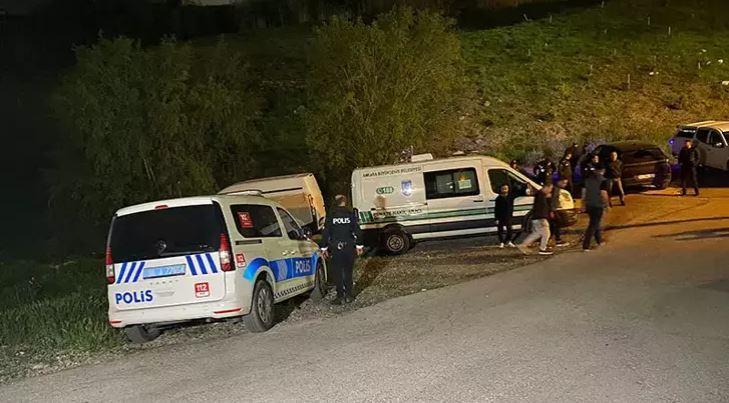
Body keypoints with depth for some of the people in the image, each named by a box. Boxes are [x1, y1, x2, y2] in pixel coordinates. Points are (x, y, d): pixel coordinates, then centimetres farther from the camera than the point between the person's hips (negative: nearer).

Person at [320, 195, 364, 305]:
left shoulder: (331, 215, -3)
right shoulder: (351, 214, -2)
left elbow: (325, 233, -2)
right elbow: (357, 231, -2)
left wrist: (324, 248, 4)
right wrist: (359, 245, 6)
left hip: (335, 248, -1)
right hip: (349, 247, 1)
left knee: (338, 272, 4)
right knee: (348, 271, 11)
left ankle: (340, 296, 4)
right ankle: (348, 295, 14)